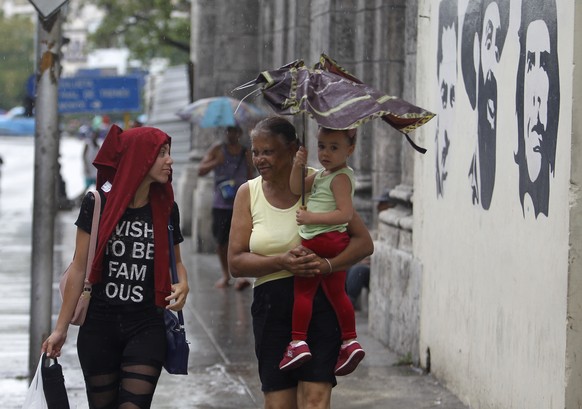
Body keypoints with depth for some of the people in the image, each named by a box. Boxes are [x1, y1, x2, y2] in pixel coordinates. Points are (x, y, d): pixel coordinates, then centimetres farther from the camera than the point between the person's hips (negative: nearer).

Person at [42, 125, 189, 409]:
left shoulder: (165, 209, 4)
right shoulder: (97, 204, -5)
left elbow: (175, 260, 18)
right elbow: (79, 268, -2)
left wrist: (183, 284, -5)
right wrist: (61, 328, -3)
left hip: (147, 328, 1)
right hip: (99, 326, -1)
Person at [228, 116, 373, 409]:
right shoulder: (248, 193, 7)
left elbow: (364, 242, 0)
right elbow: (236, 262, 2)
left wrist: (327, 264, -20)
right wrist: (283, 262, -16)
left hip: (321, 300, -2)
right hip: (272, 305, 2)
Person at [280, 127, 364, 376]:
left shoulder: (341, 178, -14)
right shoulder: (321, 174, 15)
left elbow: (345, 214, -22)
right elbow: (296, 188, 15)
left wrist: (312, 218, -25)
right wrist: (298, 166, -2)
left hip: (320, 241, -10)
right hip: (337, 243, 10)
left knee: (302, 290, -5)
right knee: (336, 292, 16)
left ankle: (298, 342, -5)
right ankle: (350, 341, 20)